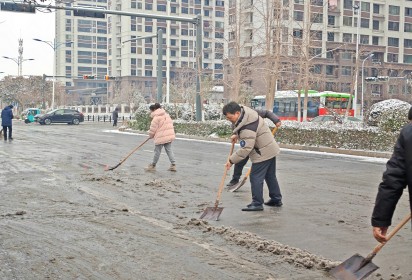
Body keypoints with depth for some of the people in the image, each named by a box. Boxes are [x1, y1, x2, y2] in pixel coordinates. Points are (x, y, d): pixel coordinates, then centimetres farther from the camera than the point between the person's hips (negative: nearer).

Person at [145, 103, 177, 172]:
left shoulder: (156, 117, -13)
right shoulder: (166, 114, 12)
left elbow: (153, 128, -11)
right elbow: (170, 123, 19)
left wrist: (151, 135, 9)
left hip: (161, 137, -8)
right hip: (169, 135, 8)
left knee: (157, 151, 5)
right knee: (169, 150, 10)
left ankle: (153, 165, 18)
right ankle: (173, 165, 5)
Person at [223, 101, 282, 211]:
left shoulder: (248, 128, -30)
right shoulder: (244, 110, -1)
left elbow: (245, 148, -31)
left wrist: (231, 160, -26)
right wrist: (237, 135, 10)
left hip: (263, 153, -11)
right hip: (270, 149, 11)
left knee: (256, 177, -5)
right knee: (270, 176, 19)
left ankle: (257, 203, 1)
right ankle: (276, 199, 29)